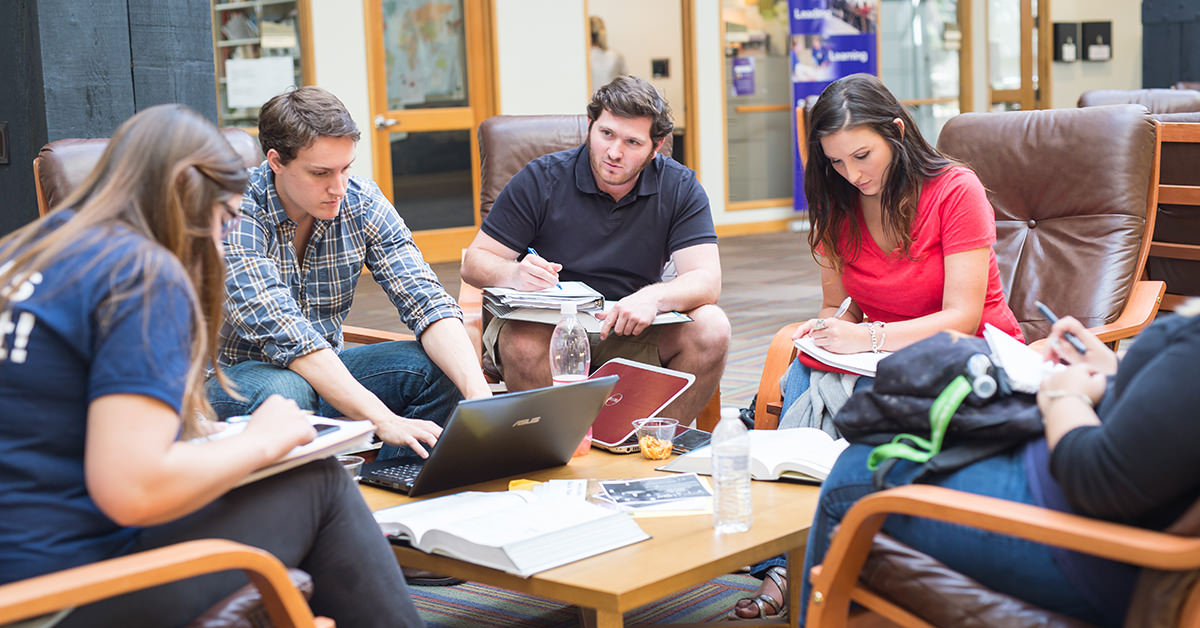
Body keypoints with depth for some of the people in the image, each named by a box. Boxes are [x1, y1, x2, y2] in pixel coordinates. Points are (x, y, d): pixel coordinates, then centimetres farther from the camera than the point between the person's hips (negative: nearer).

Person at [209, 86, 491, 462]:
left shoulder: (362, 203, -6)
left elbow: (425, 301, -13)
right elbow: (283, 334, -32)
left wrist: (478, 392, -31)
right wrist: (383, 420, -41)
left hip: (325, 372, 5)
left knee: (436, 368, -17)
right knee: (284, 392, -37)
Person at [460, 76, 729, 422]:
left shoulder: (680, 188, -3)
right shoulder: (541, 180, -8)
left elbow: (706, 280, -13)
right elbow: (474, 263, -6)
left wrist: (654, 296, -36)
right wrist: (515, 274, -30)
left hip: (631, 329, 2)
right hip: (545, 324, -2)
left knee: (712, 329, -23)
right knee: (523, 342, -36)